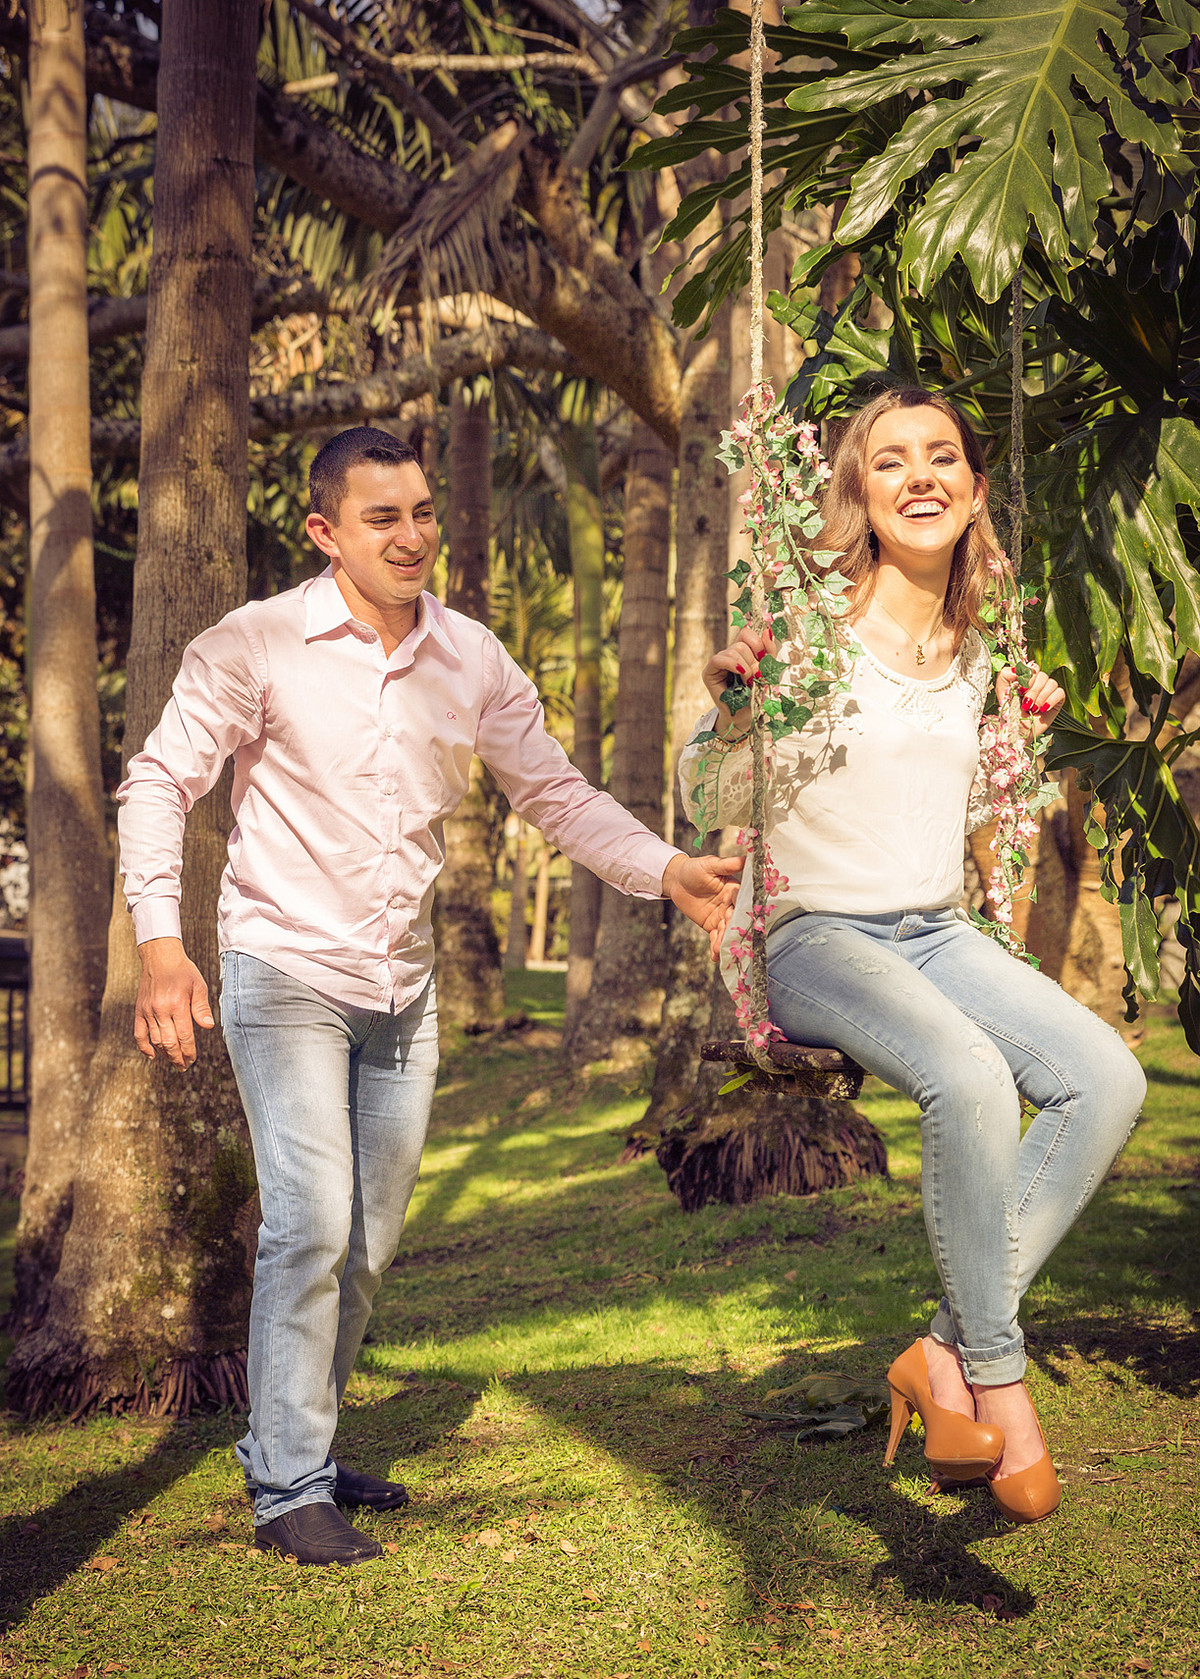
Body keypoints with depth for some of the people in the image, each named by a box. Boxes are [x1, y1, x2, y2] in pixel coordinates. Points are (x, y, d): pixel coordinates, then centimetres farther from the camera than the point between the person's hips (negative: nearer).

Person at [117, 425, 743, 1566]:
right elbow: (159, 783, -9)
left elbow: (553, 793, 7)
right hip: (285, 969, -5)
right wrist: (159, 941, -22)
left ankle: (293, 1449, 30)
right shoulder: (256, 646, -10)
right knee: (312, 1223, -16)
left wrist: (666, 872, -8)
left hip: (402, 988, 5)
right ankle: (288, 1491, -4)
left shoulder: (472, 660, 3)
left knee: (367, 1243, 12)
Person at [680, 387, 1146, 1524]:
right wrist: (731, 709, -24)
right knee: (970, 1079, -34)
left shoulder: (972, 651, 12)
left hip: (937, 937, 6)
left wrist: (1023, 740, 12)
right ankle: (996, 1381, -20)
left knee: (1107, 1080, -19)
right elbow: (715, 806, -7)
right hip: (816, 939, -6)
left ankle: (947, 1354, -14)